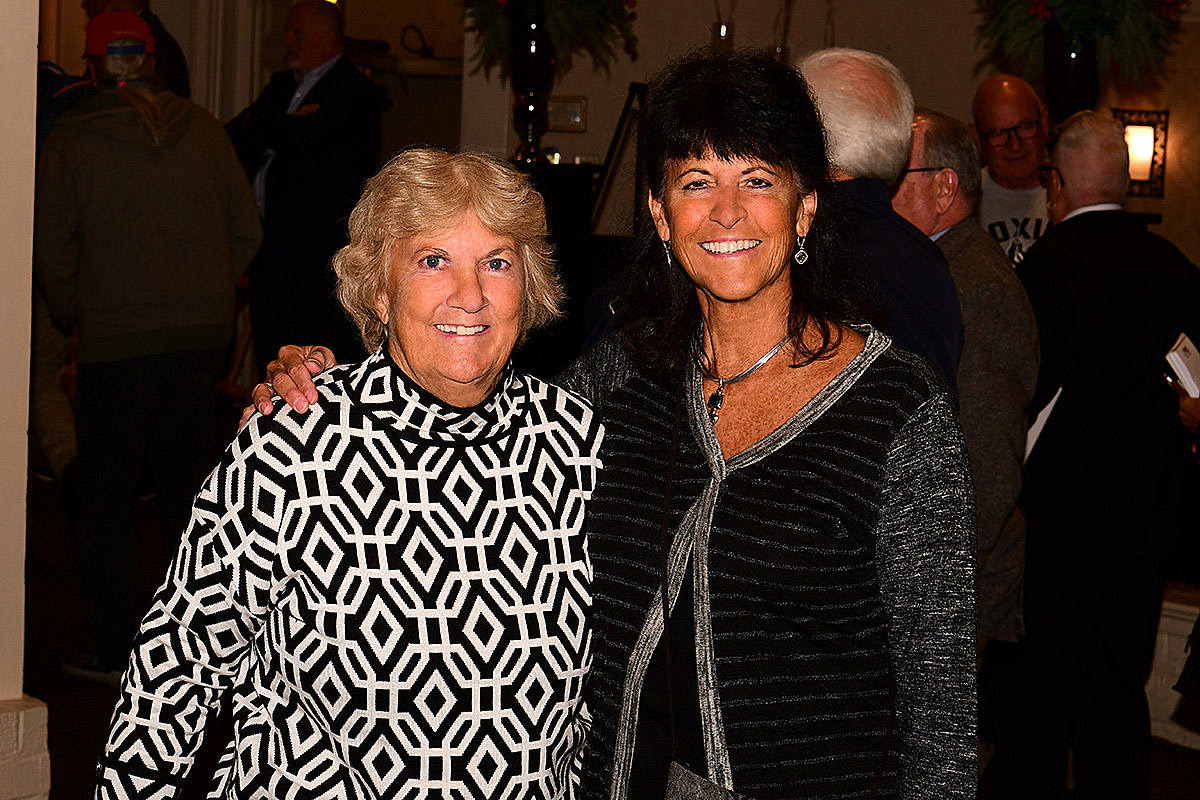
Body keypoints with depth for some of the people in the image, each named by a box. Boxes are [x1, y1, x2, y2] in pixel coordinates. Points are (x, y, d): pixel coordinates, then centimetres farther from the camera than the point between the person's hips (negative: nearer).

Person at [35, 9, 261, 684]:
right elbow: (247, 230, 6)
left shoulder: (71, 140, -4)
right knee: (187, 481, 16)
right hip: (203, 335, 3)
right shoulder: (202, 128, 2)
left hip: (117, 342, -3)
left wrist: (74, 317, 13)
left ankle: (117, 649, 10)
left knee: (108, 493, 7)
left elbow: (51, 249, -3)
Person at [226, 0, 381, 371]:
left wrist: (261, 127, -1)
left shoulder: (354, 92, -7)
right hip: (272, 248, 8)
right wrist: (284, 127, -7)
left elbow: (306, 138, -20)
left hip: (316, 253, -8)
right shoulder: (282, 84, 18)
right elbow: (234, 140, 12)